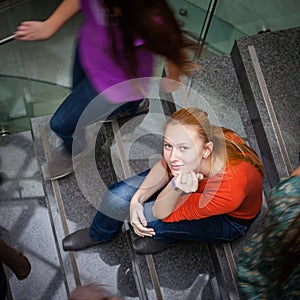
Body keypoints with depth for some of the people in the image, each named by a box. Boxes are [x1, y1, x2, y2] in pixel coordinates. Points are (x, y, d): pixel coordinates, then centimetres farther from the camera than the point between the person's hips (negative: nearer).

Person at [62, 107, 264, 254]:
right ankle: (98, 235, 26)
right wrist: (137, 199, -19)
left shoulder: (230, 189, -44)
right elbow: (165, 166, -6)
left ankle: (164, 236, 11)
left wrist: (176, 187, -51)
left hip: (229, 220, -4)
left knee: (146, 218, -25)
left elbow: (162, 213, -30)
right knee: (119, 195, -8)